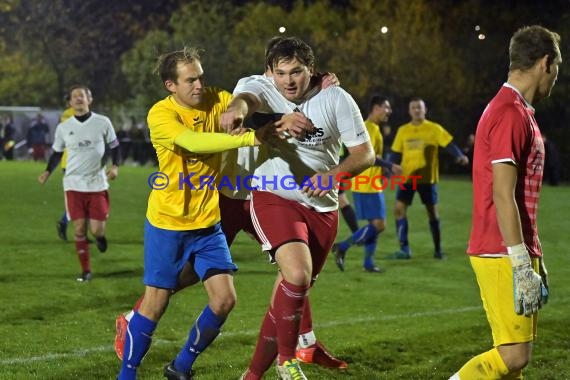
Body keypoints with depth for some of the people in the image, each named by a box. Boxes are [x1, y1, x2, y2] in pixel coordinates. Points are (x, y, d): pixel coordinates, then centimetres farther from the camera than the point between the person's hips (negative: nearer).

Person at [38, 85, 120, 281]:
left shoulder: (103, 122, -2)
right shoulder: (63, 127, 3)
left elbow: (114, 146, 7)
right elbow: (57, 152, 14)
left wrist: (115, 166, -10)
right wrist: (48, 171, -3)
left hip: (97, 183, -1)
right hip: (74, 184, 1)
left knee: (97, 229, -7)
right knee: (79, 228, -4)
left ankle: (100, 235, 31)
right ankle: (85, 270, 10)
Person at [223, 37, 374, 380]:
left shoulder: (336, 99, -5)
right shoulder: (268, 90, -4)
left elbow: (365, 153, -5)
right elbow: (249, 95, -28)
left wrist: (333, 175, -23)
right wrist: (238, 106, -52)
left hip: (322, 209, 3)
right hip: (274, 198, -3)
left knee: (292, 291, 8)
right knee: (298, 275, -26)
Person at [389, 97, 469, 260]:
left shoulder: (434, 129, -3)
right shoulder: (403, 130, 7)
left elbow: (449, 144, -13)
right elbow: (396, 154, 12)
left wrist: (460, 156, -30)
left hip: (427, 178, -2)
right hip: (407, 178, 3)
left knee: (432, 212, 4)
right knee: (399, 209, -9)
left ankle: (438, 250, 17)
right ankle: (404, 249, -3)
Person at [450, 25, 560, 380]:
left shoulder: (519, 112, 17)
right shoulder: (511, 114, -15)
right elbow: (503, 197, -20)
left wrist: (533, 259, 21)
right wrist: (522, 265, -21)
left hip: (518, 253, 10)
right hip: (504, 255, -10)